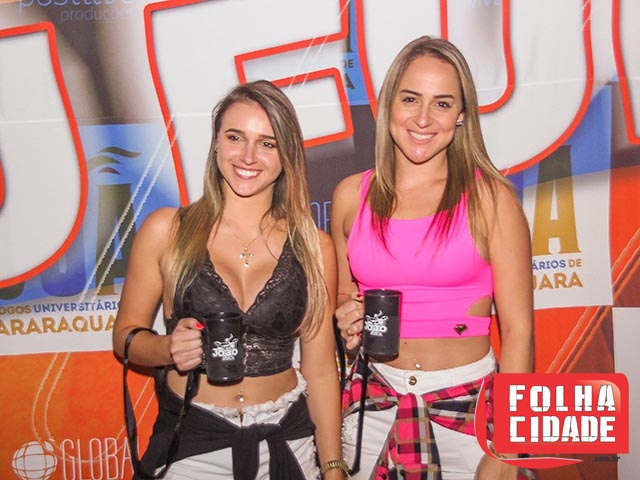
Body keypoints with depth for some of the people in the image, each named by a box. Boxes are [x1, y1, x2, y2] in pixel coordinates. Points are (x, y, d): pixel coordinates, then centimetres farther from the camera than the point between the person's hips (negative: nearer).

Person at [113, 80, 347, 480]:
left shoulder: (315, 248, -4)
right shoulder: (166, 230, -7)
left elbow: (320, 369, 0)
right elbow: (126, 334, 1)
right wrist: (169, 348, -20)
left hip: (289, 444, 1)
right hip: (192, 446, -1)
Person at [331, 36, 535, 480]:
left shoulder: (489, 196, -9)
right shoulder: (351, 195, 0)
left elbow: (518, 330, -9)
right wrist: (348, 323, -8)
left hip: (468, 405, -2)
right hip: (373, 405, 3)